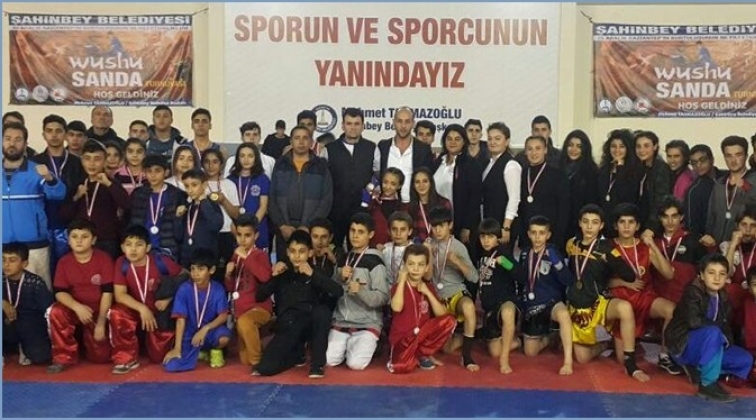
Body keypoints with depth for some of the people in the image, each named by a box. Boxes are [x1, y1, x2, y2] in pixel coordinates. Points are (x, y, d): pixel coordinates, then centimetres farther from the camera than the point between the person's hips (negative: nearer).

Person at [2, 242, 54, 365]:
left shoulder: (35, 282, -12)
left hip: (32, 326, -3)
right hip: (9, 325, 3)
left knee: (41, 356, -26)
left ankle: (25, 347, 10)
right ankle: (14, 346, 1)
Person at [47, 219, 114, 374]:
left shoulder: (104, 259, -14)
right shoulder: (64, 262, -6)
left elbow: (107, 292, -16)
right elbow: (60, 292, -10)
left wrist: (101, 323, -19)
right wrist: (77, 307, -30)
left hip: (99, 310, -2)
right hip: (76, 309, 2)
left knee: (100, 357, -6)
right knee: (56, 312, -32)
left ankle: (90, 337, 33)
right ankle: (64, 357, -14)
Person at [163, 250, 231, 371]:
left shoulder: (218, 289, -9)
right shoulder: (184, 289, -13)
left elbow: (223, 316, -11)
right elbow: (181, 319, -13)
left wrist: (205, 329, -27)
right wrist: (177, 348, -16)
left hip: (210, 331, 0)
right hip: (189, 334, 1)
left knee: (224, 337, -36)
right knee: (171, 365, -22)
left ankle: (216, 351, 4)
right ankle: (199, 353, 12)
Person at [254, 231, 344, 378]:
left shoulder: (315, 272, -1)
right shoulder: (282, 272, 4)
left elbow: (338, 292, -18)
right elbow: (260, 297, 0)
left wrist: (313, 274, -27)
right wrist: (273, 276, -13)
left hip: (309, 325, -1)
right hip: (287, 327, 1)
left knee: (322, 310, -35)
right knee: (265, 368, -22)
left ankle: (317, 362, -18)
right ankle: (297, 354, 11)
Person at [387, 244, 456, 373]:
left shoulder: (429, 288, 7)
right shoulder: (398, 286, -5)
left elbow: (442, 315, -6)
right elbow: (397, 308, -27)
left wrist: (428, 293, -15)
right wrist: (402, 280, -21)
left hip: (423, 335, 4)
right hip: (403, 338, -4)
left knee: (449, 321, -21)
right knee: (401, 366, -33)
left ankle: (422, 354, -3)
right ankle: (422, 355, 4)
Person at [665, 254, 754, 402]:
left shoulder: (723, 299, 3)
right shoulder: (693, 292, -18)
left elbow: (725, 326, 4)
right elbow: (694, 321, -32)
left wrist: (725, 337, -17)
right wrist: (719, 327, -20)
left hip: (707, 346, 7)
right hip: (684, 345, -7)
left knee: (745, 360, -5)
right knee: (712, 332, -34)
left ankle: (698, 368, 5)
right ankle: (708, 384, -25)